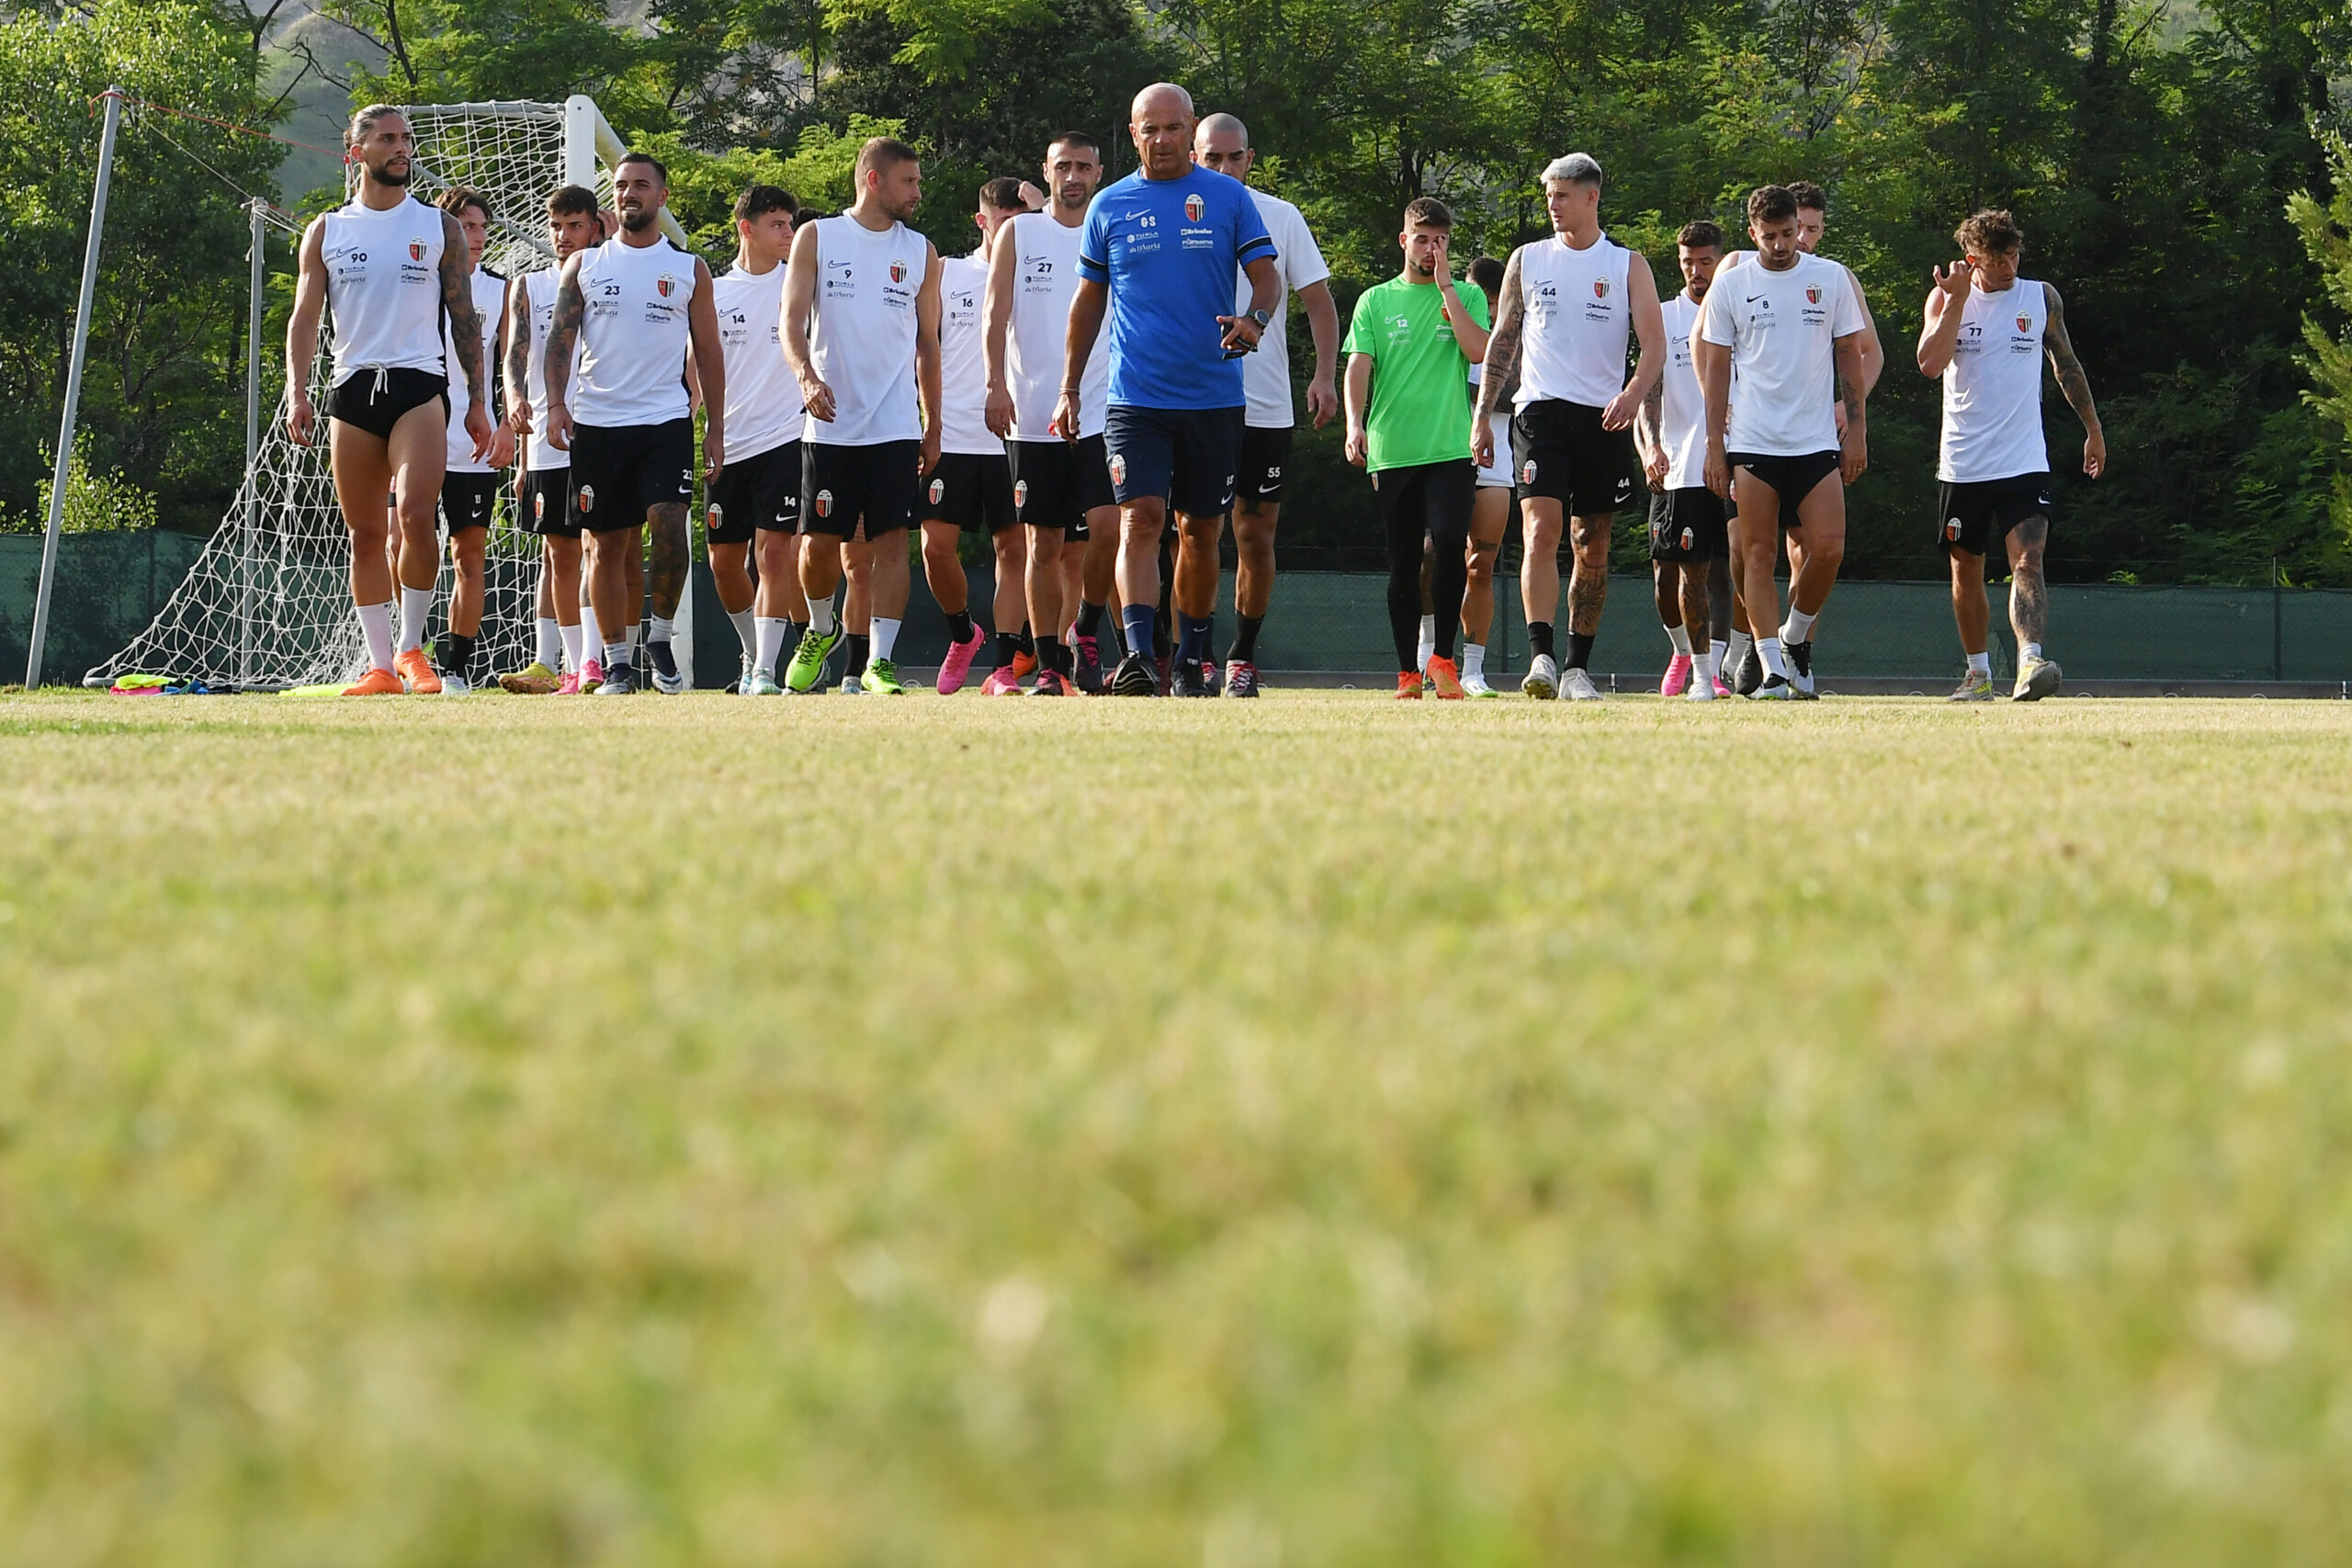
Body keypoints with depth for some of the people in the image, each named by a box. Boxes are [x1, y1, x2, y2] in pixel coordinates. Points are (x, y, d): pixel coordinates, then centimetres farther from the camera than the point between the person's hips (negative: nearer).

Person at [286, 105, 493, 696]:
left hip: (420, 384, -2)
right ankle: (380, 667, 8)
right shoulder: (326, 231, 11)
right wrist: (297, 393, -6)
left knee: (415, 514, -21)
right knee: (365, 533, 3)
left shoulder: (439, 227, 9)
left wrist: (478, 400, 4)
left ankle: (411, 648, -6)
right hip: (353, 387, 2)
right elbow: (304, 318, 8)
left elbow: (464, 317, 10)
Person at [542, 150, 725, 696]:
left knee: (668, 525, -19)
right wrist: (556, 404, -10)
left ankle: (661, 640, -3)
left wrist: (715, 431, 4)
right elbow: (560, 338, 5)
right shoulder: (584, 265, 10)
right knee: (607, 546, 2)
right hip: (597, 422, 1)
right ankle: (617, 661, 10)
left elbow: (708, 351, 10)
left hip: (666, 421, -1)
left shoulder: (689, 269, 9)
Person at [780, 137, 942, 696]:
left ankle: (879, 661, -6)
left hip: (896, 427, 1)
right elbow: (793, 320, -2)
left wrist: (933, 428, 15)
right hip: (830, 424, -1)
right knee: (819, 542, 2)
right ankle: (821, 631, 29)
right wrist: (807, 376, -22)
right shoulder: (817, 239, 5)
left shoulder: (921, 253, 12)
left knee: (891, 542, -8)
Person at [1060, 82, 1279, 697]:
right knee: (1140, 520, -16)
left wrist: (1255, 318, -23)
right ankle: (1137, 658, -25)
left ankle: (1191, 662, 20)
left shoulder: (1228, 198, 4)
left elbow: (1265, 272, 1)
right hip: (1135, 396, -1)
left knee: (1200, 531, 8)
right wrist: (1070, 387, 13)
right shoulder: (1109, 206, 7)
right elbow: (1089, 299, 15)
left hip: (1214, 397, 1)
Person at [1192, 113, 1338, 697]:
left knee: (1256, 536, 3)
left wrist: (1323, 374, -8)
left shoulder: (1282, 218, 4)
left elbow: (1318, 299, 6)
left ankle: (1243, 657, 14)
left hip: (1267, 406, 1)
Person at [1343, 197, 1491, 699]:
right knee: (1403, 562, 4)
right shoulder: (1376, 301, 11)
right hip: (1392, 450, 2)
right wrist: (1355, 423, -14)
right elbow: (1358, 365, 3)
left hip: (1451, 448, -2)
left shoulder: (1466, 297, 10)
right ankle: (1407, 671, 10)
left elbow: (1479, 351, -7)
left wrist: (1445, 285, -4)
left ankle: (1444, 657, -7)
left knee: (1449, 541, -20)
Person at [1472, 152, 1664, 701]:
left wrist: (1633, 393, -22)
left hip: (1603, 417, 1)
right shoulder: (1527, 260, 11)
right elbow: (1503, 341, 15)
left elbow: (1654, 344, -2)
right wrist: (1482, 416, 9)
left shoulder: (1628, 266, 6)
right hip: (1540, 410, -1)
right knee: (1541, 531, -17)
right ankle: (1541, 658, -26)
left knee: (1592, 547, 6)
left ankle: (1578, 667, 14)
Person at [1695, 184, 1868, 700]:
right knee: (1758, 552, -5)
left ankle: (1794, 640, 14)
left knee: (1828, 549, -9)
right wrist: (1714, 444, 1)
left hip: (1817, 440, 1)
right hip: (1751, 443, -1)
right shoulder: (1731, 287, 4)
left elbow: (1850, 356, 11)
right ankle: (1771, 670, -2)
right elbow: (1716, 368, 6)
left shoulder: (1831, 279, 6)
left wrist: (1856, 429, 5)